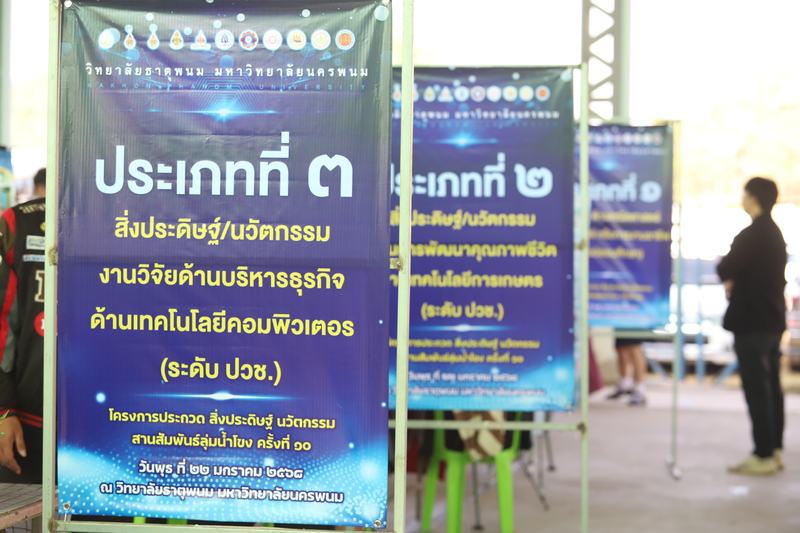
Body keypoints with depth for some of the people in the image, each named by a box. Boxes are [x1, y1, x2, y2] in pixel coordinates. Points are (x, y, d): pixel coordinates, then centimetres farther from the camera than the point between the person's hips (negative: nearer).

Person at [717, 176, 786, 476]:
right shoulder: (775, 234, 14)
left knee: (756, 390, -6)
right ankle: (775, 450, 18)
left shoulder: (751, 235, -18)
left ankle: (763, 456, -4)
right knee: (772, 388, 12)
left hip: (751, 322, -10)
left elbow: (725, 270, -16)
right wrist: (736, 281, 6)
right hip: (773, 319, 10)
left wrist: (728, 277, 5)